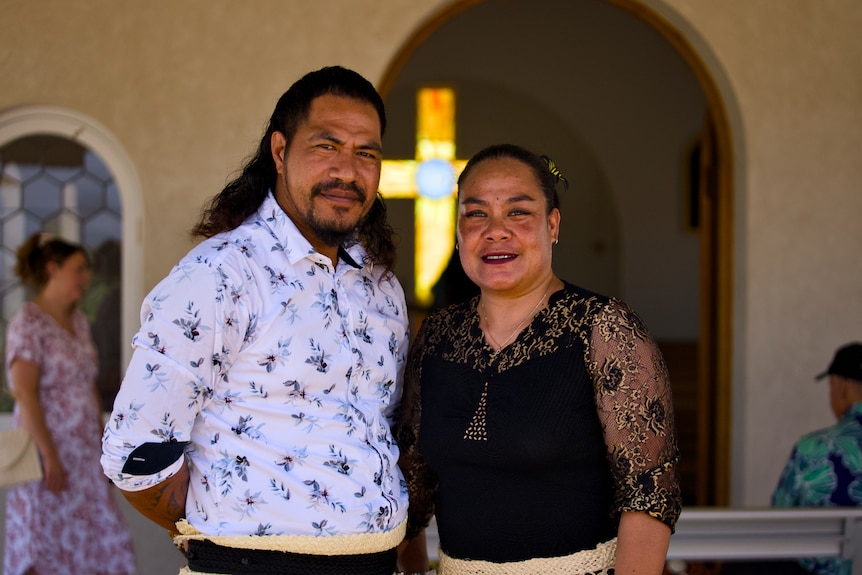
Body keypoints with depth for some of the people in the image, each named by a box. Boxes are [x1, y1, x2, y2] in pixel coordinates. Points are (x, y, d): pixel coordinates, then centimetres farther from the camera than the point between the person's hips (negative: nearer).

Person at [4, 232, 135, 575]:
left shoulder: (79, 321, 12)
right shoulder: (29, 323, -11)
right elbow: (24, 393, -18)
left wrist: (104, 446, 14)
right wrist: (49, 456, -21)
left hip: (84, 455, 7)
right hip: (47, 454, -7)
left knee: (101, 545, 5)